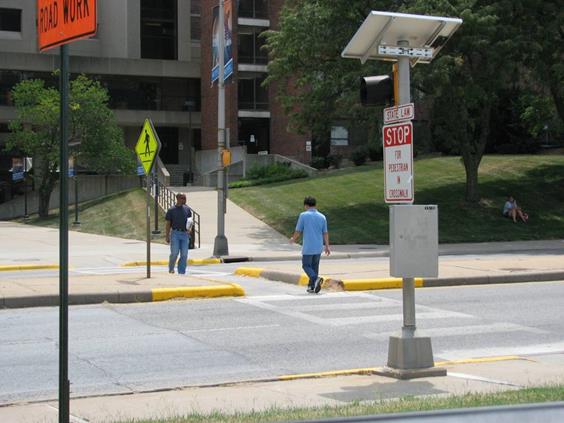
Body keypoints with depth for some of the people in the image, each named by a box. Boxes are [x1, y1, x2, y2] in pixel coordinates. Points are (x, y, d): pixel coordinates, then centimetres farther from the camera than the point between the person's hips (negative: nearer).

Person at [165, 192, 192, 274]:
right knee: (174, 253, -7)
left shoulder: (187, 209, 10)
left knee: (184, 254, -1)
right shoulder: (171, 210, 1)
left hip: (185, 234, 3)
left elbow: (190, 220, 19)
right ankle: (171, 268, 17)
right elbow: (168, 224, 3)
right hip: (175, 233, -3)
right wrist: (167, 237, -1)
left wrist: (189, 227, -4)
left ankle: (181, 272, 7)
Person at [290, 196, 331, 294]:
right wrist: (327, 247, 12)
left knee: (306, 265, 4)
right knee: (314, 266, 15)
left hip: (308, 247, -4)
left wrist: (293, 239, 16)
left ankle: (315, 279, -20)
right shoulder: (322, 217, 4)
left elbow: (298, 231, -3)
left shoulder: (303, 215, -7)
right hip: (318, 247, 5)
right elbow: (325, 233, 6)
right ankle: (311, 287, 18)